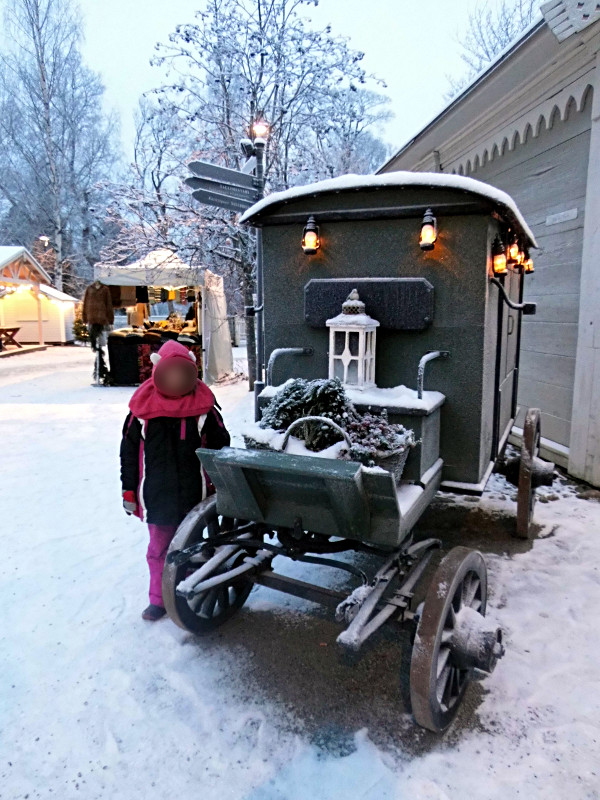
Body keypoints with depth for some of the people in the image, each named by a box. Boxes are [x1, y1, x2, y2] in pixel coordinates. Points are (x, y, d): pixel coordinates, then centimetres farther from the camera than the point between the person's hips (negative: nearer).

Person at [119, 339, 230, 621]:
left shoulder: (203, 405, -5)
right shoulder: (142, 407, -4)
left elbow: (220, 446, 5)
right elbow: (129, 450, 4)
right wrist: (129, 490, 5)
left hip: (193, 492, 0)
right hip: (156, 494, 1)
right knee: (159, 548, 10)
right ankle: (158, 599, 26)